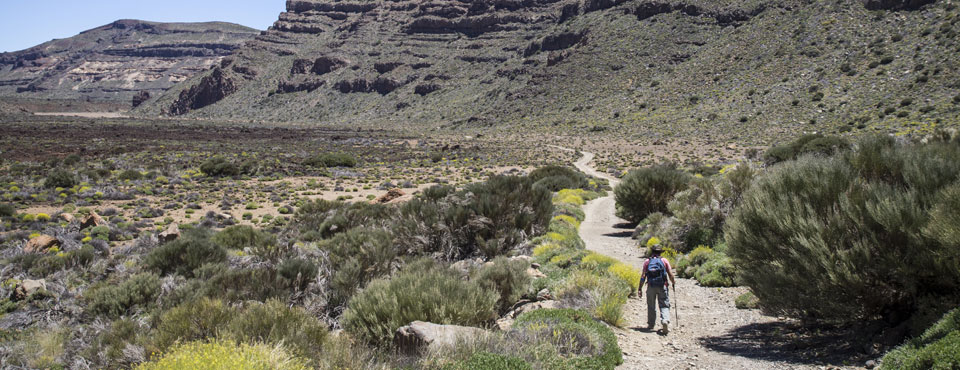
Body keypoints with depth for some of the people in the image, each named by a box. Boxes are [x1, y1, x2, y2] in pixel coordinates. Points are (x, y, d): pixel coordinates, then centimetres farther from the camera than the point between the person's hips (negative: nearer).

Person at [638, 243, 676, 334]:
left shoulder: (647, 261, 5)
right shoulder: (664, 261, 5)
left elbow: (643, 276, -1)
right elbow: (670, 274, 1)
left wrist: (640, 289, 2)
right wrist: (673, 283, 20)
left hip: (651, 286, 1)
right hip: (662, 286, -1)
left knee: (651, 306, 14)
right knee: (664, 305, 1)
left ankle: (651, 324, 22)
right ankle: (665, 321, -21)